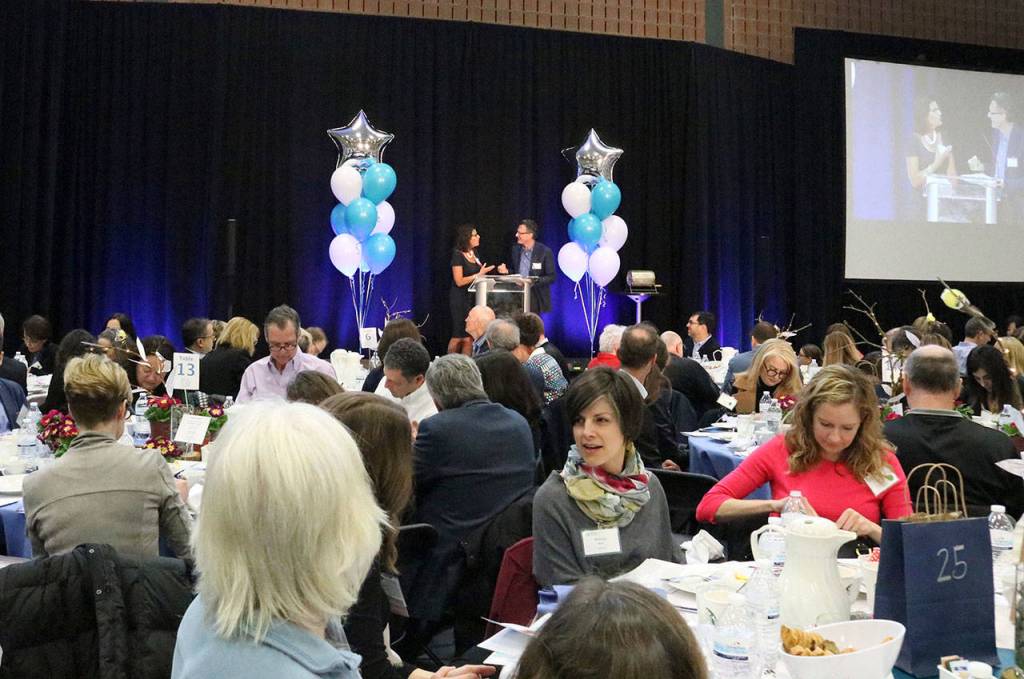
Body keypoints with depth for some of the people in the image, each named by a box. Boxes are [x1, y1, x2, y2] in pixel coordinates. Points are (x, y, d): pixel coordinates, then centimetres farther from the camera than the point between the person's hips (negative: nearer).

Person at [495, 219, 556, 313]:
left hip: (535, 299, -4)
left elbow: (551, 277, -6)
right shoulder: (515, 249, 8)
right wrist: (506, 271, -2)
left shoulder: (545, 252, -7)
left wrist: (534, 281, -20)